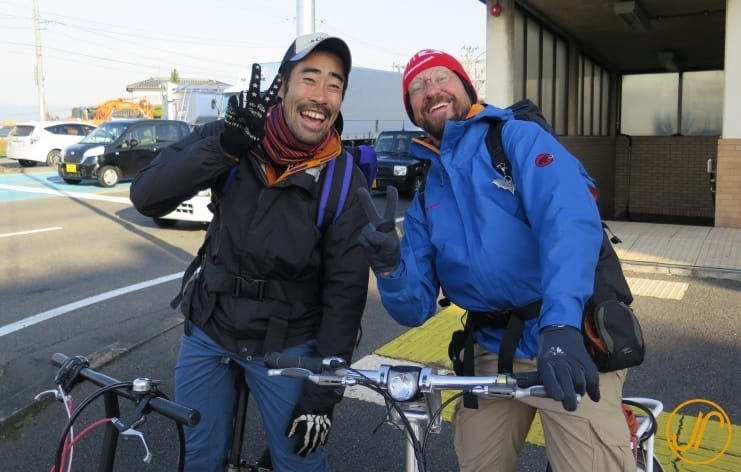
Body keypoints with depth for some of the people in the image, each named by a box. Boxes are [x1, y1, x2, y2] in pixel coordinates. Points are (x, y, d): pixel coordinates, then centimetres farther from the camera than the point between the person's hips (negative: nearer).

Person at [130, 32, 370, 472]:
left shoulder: (345, 183, -16)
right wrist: (227, 144, -36)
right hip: (208, 329, 2)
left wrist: (323, 394, -13)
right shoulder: (230, 138, -11)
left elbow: (345, 293, -14)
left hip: (286, 345, -2)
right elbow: (147, 197, -22)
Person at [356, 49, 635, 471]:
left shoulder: (520, 138, -4)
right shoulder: (426, 198, 10)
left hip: (572, 342, -5)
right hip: (494, 352, 5)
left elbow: (571, 221, -23)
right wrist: (389, 268, -18)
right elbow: (416, 308, 5)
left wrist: (561, 324, -38)